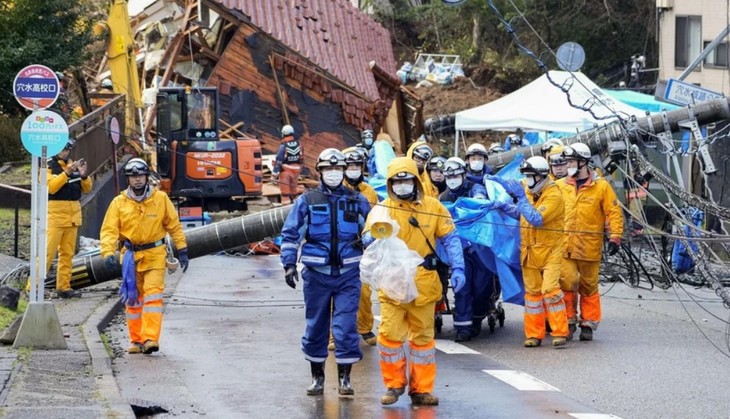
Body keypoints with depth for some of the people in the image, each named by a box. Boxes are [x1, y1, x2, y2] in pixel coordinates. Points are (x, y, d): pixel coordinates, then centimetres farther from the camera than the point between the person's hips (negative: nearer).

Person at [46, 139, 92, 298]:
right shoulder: (48, 165, -4)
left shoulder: (73, 165, 14)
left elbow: (87, 189, 12)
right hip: (55, 213, -7)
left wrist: (84, 176, -8)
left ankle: (63, 286, 15)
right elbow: (50, 187, -18)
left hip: (73, 214, 7)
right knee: (47, 252, -12)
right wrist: (67, 173, -26)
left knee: (67, 253, 9)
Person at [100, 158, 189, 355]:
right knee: (133, 299, 8)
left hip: (155, 255, -2)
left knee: (153, 294, -14)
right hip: (131, 256, 2)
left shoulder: (160, 198, 0)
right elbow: (109, 230, -5)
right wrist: (108, 253, -20)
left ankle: (151, 338, -21)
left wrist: (182, 250, 6)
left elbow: (174, 225, 8)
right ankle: (136, 340, 17)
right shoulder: (119, 202, -1)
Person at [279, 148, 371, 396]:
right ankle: (317, 377, 17)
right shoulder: (307, 200, 3)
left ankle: (344, 378, 0)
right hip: (316, 273, 0)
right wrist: (289, 264, -3)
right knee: (315, 326, 7)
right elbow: (290, 233, 5)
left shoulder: (356, 200, 7)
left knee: (346, 326, -7)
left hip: (348, 274, 0)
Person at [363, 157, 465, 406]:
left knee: (422, 337, 7)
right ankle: (394, 384, 11)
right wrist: (376, 236, -32)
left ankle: (421, 389, 16)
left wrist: (458, 269, -3)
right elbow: (368, 239, -9)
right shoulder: (383, 208, 1)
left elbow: (450, 239, 6)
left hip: (423, 283, 1)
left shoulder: (433, 207, 4)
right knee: (390, 334, -6)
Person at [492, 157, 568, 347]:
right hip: (529, 250, 7)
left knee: (550, 289, -14)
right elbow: (520, 212, 20)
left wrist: (522, 197, -26)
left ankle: (559, 332, -9)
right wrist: (504, 206, 1)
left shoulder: (553, 195, -15)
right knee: (532, 292, 8)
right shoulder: (528, 190, 8)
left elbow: (537, 219, -26)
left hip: (549, 250, -7)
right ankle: (534, 334, 12)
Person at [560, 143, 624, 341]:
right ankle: (569, 321, 7)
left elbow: (614, 212, -1)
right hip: (566, 245, 2)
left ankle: (588, 323, 16)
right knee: (568, 284, -6)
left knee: (589, 287, 6)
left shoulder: (601, 186, -1)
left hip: (589, 247, -2)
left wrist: (615, 237, -9)